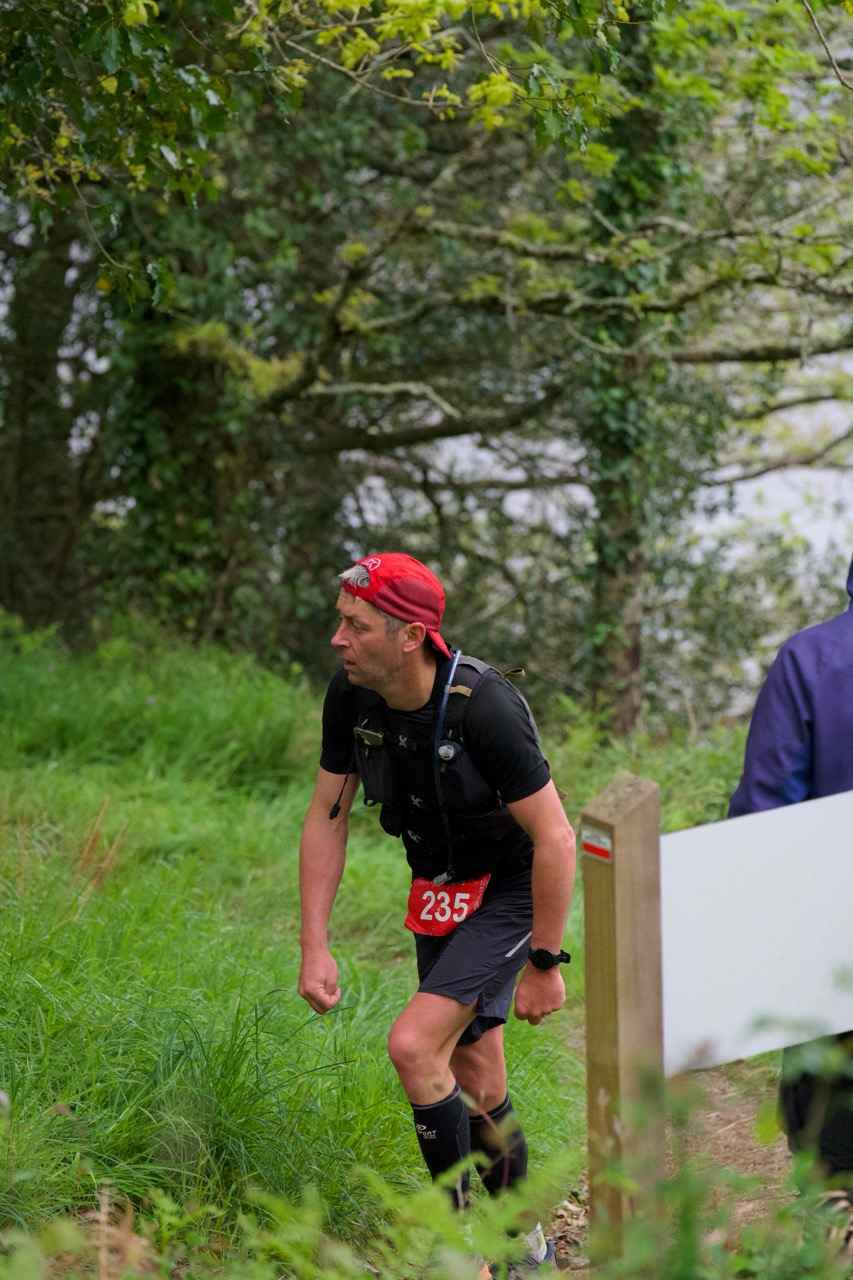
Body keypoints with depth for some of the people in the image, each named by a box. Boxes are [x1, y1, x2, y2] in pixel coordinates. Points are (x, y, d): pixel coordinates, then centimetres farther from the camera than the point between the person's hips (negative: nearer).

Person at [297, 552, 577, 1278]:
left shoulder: (483, 707, -31)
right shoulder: (351, 698, -12)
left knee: (414, 1047, -21)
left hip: (510, 889, -7)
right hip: (439, 891, 7)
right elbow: (326, 819, -1)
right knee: (474, 1081, 13)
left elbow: (556, 840, -26)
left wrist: (545, 964, -20)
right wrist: (315, 947, -7)